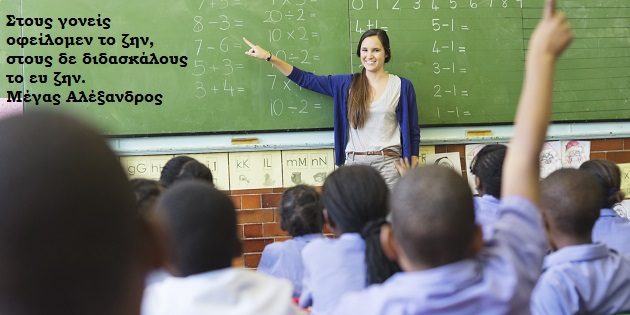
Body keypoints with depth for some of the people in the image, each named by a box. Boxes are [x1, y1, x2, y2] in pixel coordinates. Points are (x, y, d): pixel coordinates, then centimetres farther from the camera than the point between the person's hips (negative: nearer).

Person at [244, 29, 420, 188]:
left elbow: (412, 132, 6)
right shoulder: (347, 84, 8)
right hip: (354, 162, 2)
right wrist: (269, 57, 5)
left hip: (388, 163, -2)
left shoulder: (402, 86, 4)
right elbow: (306, 80, 11)